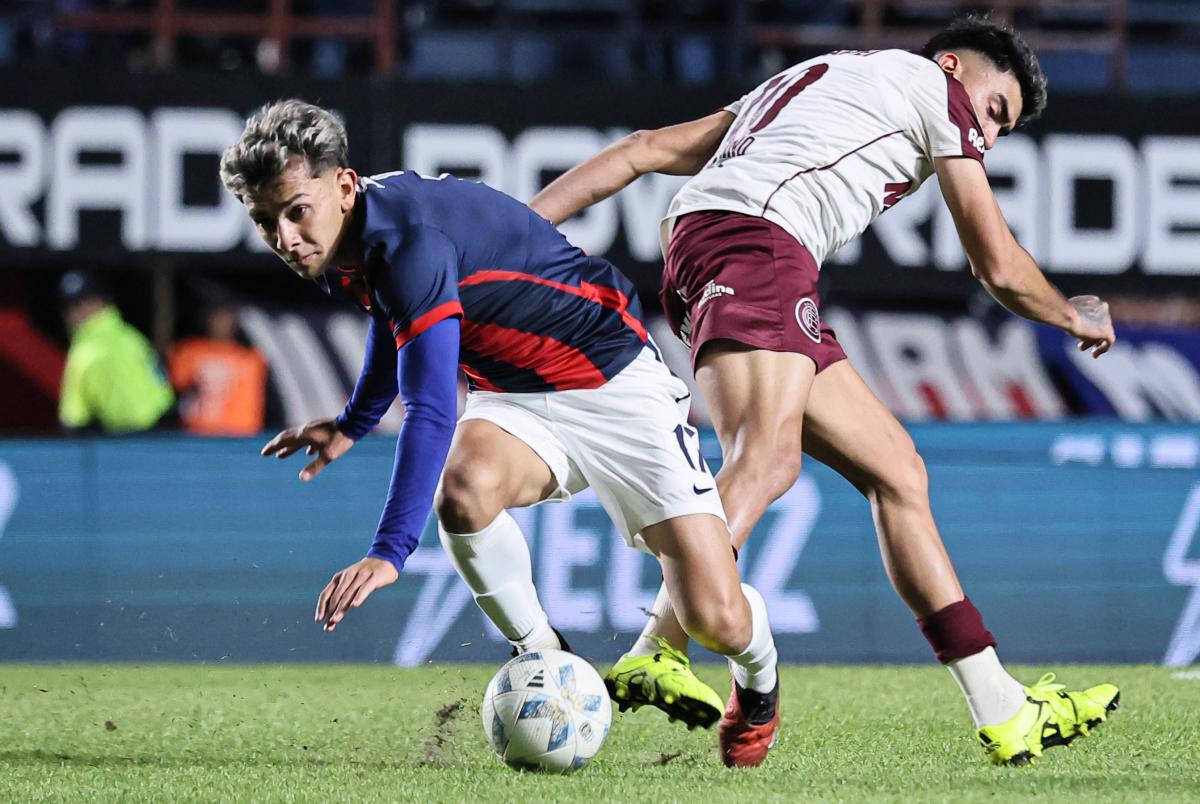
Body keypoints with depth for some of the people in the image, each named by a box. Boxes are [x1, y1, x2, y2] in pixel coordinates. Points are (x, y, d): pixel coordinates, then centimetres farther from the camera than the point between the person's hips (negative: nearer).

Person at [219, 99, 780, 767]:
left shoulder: (410, 239, -31)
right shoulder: (345, 243, -3)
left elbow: (433, 412, -40)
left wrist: (388, 553, -47)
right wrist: (353, 425, 32)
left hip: (615, 380, -7)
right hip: (513, 397, 7)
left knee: (716, 619, -15)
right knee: (464, 490, -30)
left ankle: (759, 680, 23)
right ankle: (545, 661, -6)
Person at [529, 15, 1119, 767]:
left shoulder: (810, 81, 37)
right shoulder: (932, 84, 15)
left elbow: (641, 151, 27)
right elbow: (1001, 268, 17)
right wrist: (1078, 316, 37)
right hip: (753, 243, -9)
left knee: (897, 471, 8)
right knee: (767, 461, -30)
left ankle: (1005, 712, 7)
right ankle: (651, 662, -51)